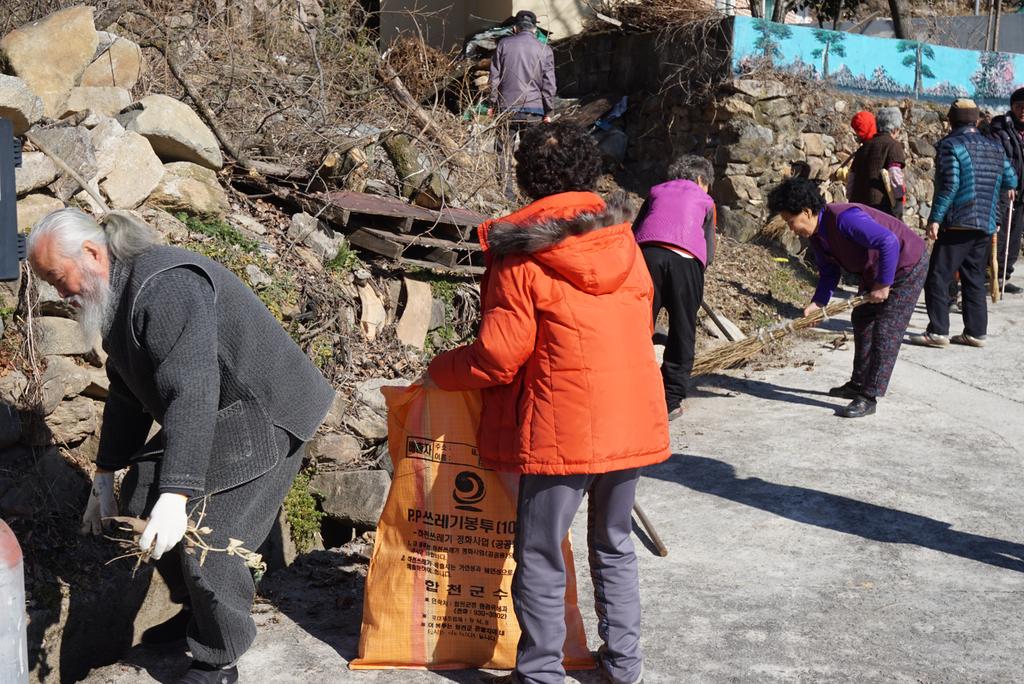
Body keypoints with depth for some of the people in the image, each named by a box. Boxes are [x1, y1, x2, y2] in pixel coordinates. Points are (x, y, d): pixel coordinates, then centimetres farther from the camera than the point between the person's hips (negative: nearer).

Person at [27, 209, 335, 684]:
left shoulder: (165, 288, -27)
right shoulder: (117, 294, 8)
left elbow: (192, 394, -36)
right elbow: (127, 395, 16)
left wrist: (176, 494, -40)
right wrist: (105, 475, 16)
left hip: (264, 418, -11)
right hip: (208, 420, 11)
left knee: (208, 541, -15)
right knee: (140, 501, 13)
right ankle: (195, 610, 32)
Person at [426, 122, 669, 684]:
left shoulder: (520, 254, -11)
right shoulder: (624, 242, 6)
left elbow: (498, 357, -12)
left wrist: (438, 372, 5)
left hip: (561, 429, -6)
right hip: (632, 421, 6)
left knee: (540, 558, 8)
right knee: (613, 544, 21)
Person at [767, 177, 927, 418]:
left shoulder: (844, 219, -33)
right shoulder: (816, 234, -3)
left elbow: (889, 242, -38)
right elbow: (829, 272, 5)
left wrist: (883, 284, -31)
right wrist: (818, 302, -11)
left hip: (907, 268, -10)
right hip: (875, 273, 10)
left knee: (886, 333, -11)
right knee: (862, 320, 19)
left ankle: (868, 398, -9)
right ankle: (859, 384, 32)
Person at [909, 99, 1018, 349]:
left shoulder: (950, 145, -8)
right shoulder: (994, 147, 12)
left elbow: (950, 185, -17)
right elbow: (1011, 181, 16)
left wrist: (935, 218, -16)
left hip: (958, 223, -7)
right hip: (986, 225, 7)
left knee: (937, 277, -4)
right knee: (974, 280, 13)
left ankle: (938, 331, -8)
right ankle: (975, 332, 13)